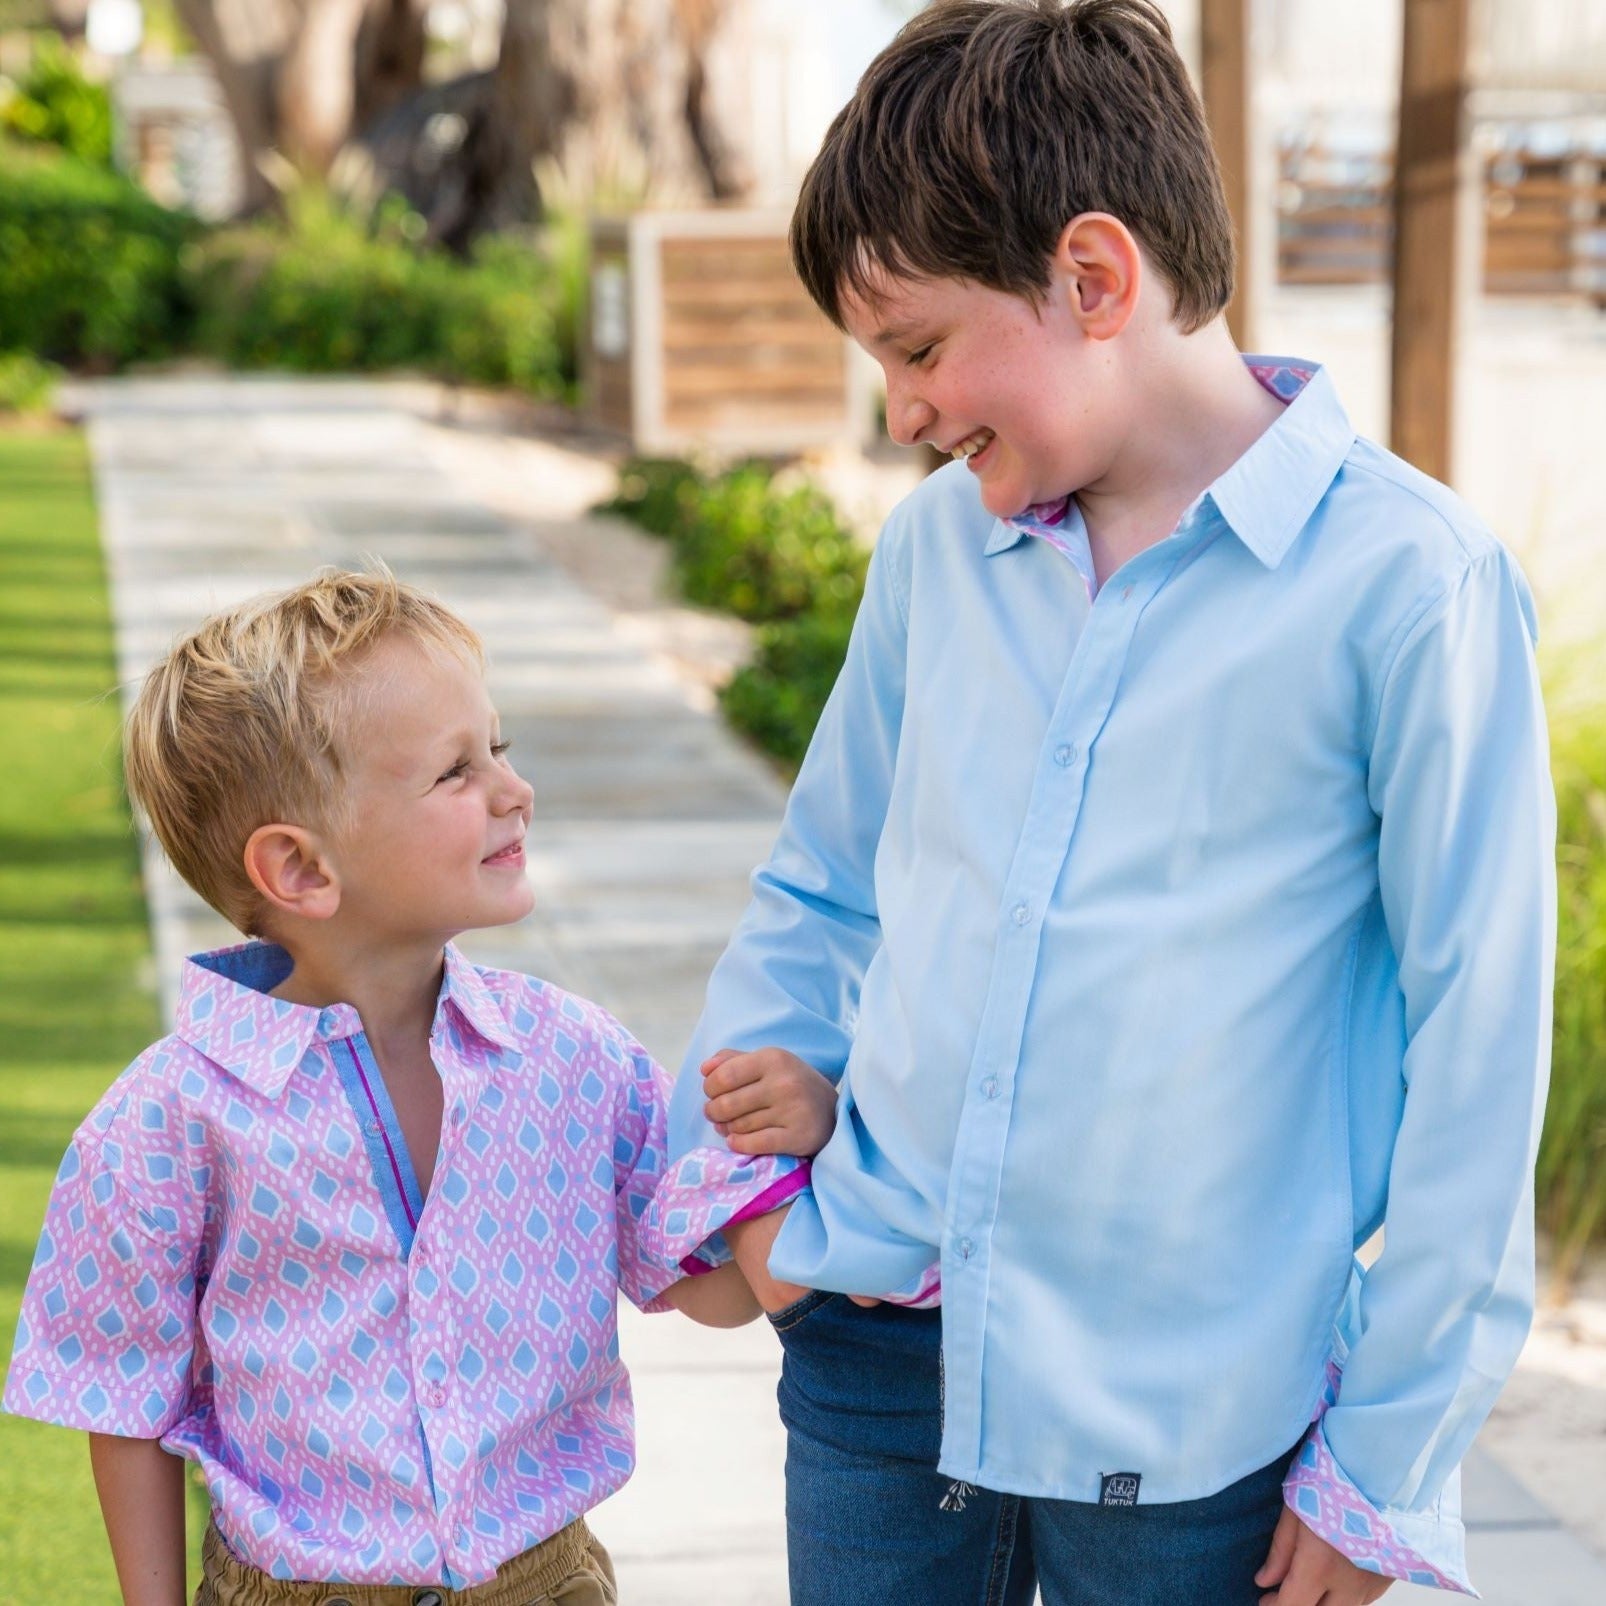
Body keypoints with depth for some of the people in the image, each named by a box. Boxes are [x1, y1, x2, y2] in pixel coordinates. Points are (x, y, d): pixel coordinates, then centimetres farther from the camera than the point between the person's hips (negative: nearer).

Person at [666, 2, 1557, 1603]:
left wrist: (1386, 1467, -8)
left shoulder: (1403, 584, -13)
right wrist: (711, 1178, 2)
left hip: (1182, 1425, -4)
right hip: (877, 1338, 5)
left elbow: (1474, 1049, -11)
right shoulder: (934, 543, 4)